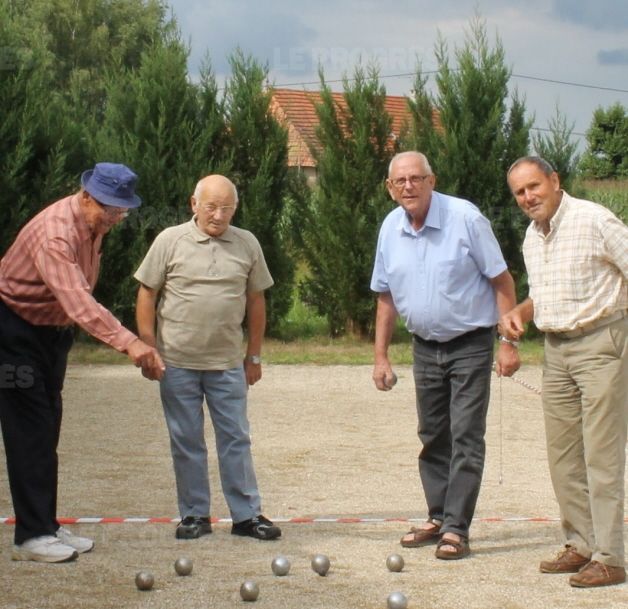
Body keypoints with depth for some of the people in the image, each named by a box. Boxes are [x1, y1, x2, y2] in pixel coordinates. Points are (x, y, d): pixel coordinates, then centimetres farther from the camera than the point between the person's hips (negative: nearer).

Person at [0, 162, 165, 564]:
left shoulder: (96, 225, -2)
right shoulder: (55, 232, -31)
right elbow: (78, 302, -44)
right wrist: (129, 344, -53)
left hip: (54, 329, 9)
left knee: (47, 428, 10)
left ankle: (47, 526, 14)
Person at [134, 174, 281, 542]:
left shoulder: (247, 245, 4)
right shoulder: (171, 242, -2)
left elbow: (256, 301, 11)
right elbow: (147, 294, 2)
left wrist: (255, 356, 11)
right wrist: (148, 348, -3)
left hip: (228, 363, 2)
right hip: (178, 362, -1)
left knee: (236, 438, 4)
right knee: (186, 441, 6)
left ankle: (247, 514, 10)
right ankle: (194, 515, 14)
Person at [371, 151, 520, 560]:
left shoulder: (465, 219, -15)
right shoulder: (391, 229, 1)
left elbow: (502, 281, -12)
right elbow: (386, 296, 11)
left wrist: (509, 343, -16)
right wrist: (381, 356, 8)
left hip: (470, 344, -5)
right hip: (425, 346, 5)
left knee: (466, 438, -7)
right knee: (433, 437, 12)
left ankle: (456, 529, -7)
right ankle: (438, 517, 22)